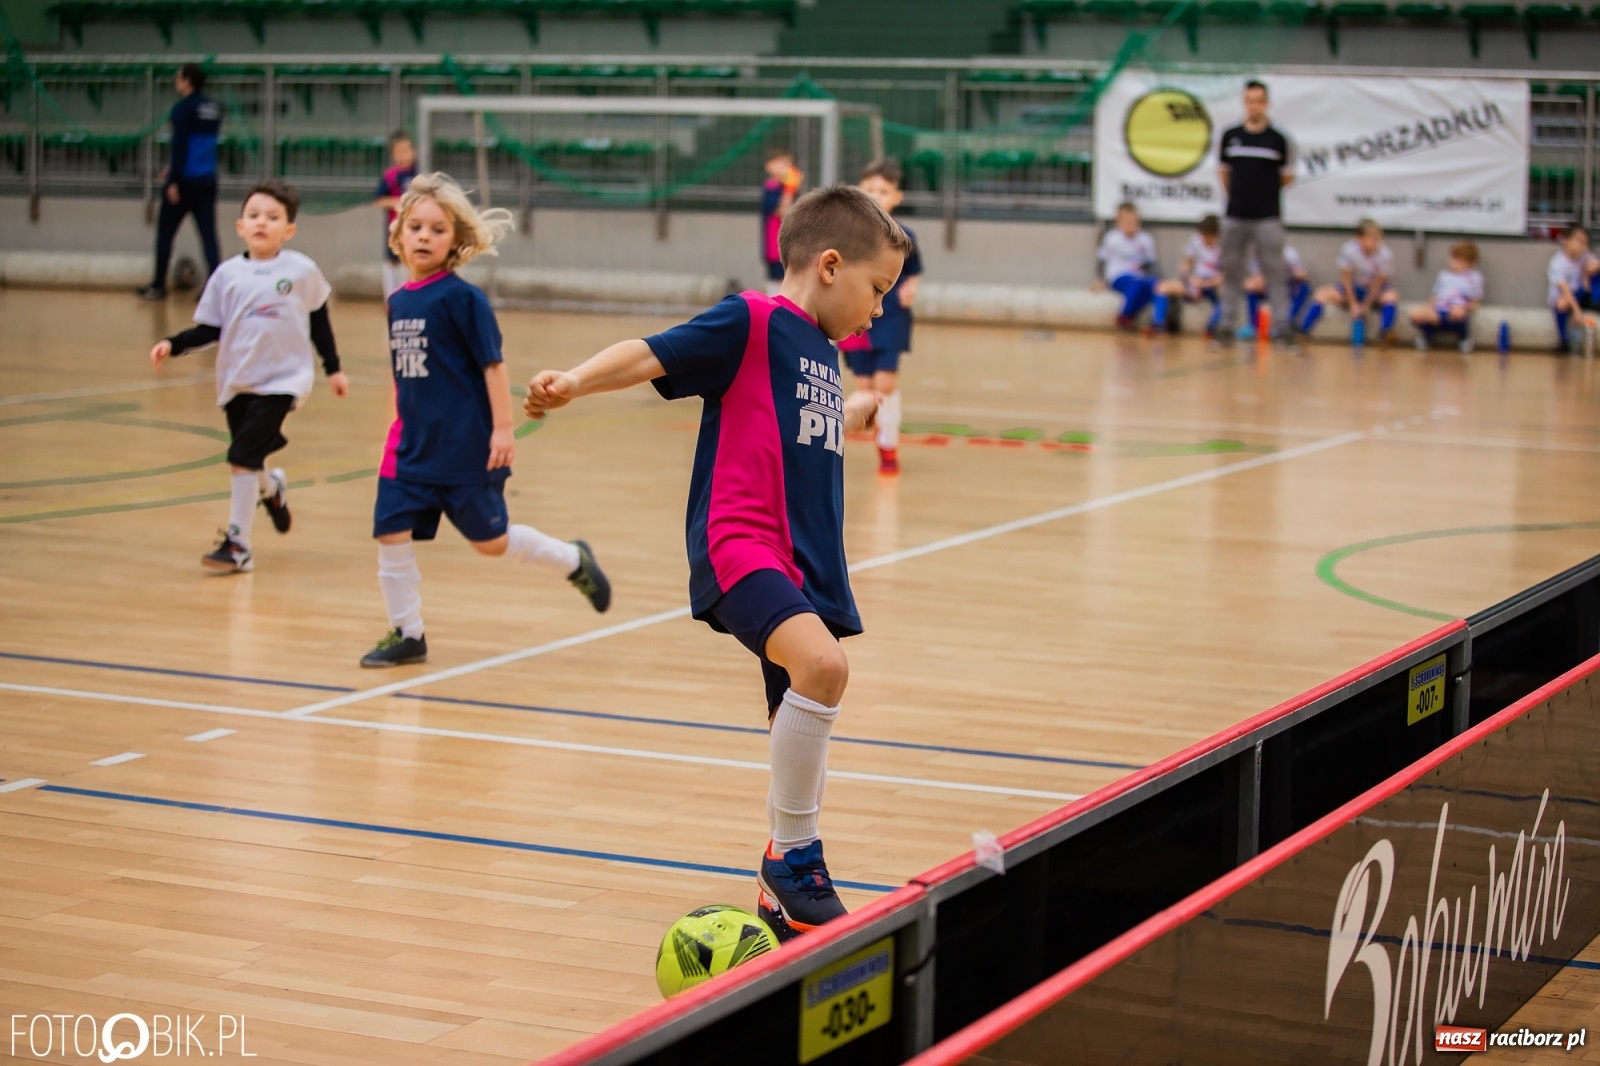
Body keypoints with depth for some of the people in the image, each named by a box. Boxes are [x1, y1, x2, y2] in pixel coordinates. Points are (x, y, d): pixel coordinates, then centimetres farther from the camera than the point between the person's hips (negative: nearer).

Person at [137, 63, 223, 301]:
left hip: (186, 181, -6)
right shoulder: (213, 109, 11)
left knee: (165, 232, 8)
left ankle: (158, 286, 14)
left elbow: (179, 145, -18)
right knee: (208, 234, 2)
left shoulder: (183, 108, -11)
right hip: (208, 180, 6)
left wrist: (173, 181, -17)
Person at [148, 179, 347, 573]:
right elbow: (210, 329, 4)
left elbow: (318, 321, 9)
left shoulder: (302, 271, -4)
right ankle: (272, 488, 48)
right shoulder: (227, 274, 0)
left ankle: (238, 543, -5)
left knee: (243, 459, -14)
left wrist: (333, 368, 13)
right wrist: (173, 345, -9)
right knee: (248, 463, 12)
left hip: (281, 380, -3)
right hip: (236, 382, 3)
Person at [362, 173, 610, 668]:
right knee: (391, 534, -1)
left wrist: (503, 429, -15)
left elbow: (492, 364, -12)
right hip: (413, 447, 6)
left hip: (467, 448, -6)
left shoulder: (462, 298, -11)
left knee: (490, 540, 4)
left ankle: (573, 560, 28)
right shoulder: (398, 301, 7)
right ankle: (407, 634, 13)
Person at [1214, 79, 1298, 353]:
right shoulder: (1229, 136, 5)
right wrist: (1238, 195, 8)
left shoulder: (1278, 139, -1)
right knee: (1231, 274, 7)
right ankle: (1226, 327, 13)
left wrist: (1265, 191, -4)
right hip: (1235, 216, 2)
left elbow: (1287, 176, 5)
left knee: (1274, 274, -3)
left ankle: (1283, 330, -2)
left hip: (1268, 217, -2)